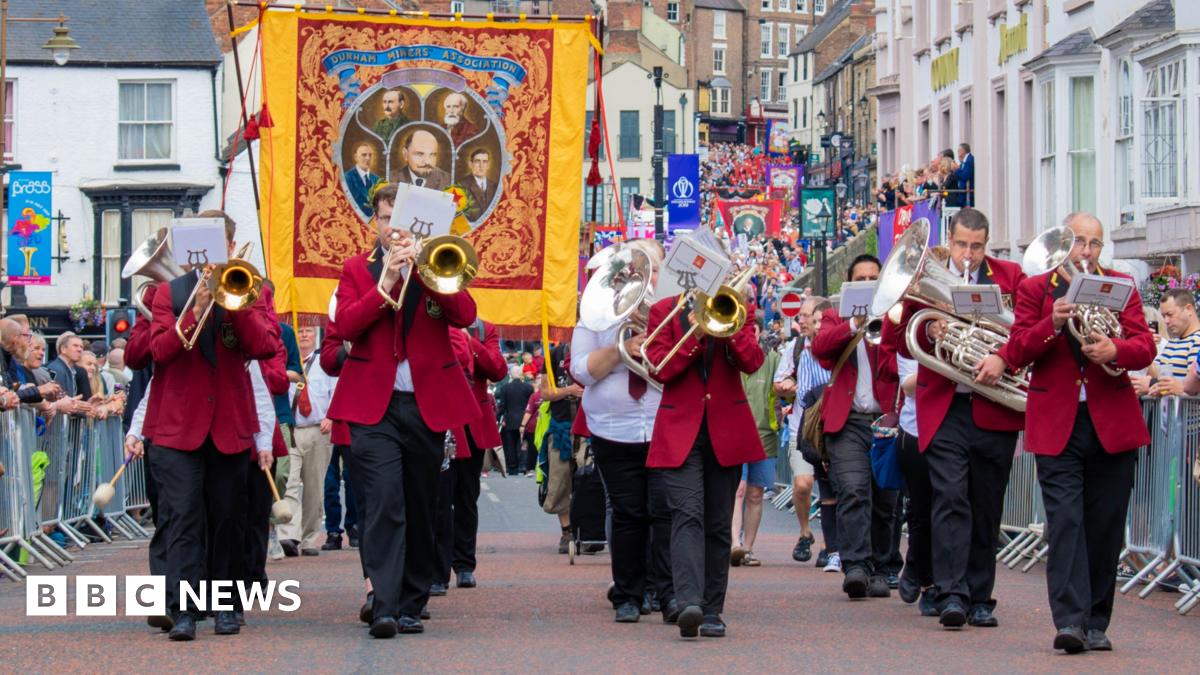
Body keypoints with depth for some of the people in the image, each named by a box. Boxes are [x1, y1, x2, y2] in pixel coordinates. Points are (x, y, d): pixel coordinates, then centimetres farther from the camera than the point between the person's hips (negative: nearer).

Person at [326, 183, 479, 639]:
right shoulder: (357, 269, 10)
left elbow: (465, 315, -7)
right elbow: (345, 326, -6)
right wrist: (386, 284, -16)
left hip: (428, 404, 2)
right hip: (373, 404, -2)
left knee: (421, 508, 8)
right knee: (383, 503, -16)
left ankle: (411, 605, 17)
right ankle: (383, 606, -22)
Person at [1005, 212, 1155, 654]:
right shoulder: (1034, 289, 8)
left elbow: (1145, 348, -1)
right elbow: (1016, 354, -2)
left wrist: (1115, 350, -23)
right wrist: (1052, 324, -19)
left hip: (1112, 423, 2)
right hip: (1056, 425, -2)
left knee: (1105, 526, 5)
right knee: (1065, 519, -12)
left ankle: (1096, 624, 13)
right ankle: (1070, 621, -19)